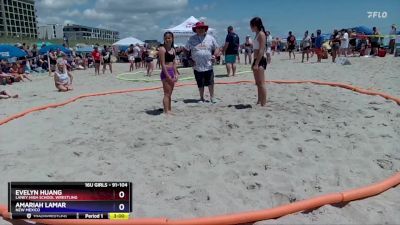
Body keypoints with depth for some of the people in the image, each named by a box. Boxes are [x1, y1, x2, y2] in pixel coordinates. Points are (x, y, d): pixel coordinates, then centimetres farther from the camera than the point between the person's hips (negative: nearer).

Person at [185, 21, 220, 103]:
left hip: (208, 66, 1)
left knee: (210, 83, 4)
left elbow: (216, 48, 12)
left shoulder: (210, 38, 6)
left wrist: (215, 55, -6)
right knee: (200, 84, 8)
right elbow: (186, 50, 8)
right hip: (197, 67, 0)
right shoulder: (192, 39, 3)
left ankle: (212, 97, 20)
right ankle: (201, 98, 24)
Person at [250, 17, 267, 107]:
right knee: (258, 83, 15)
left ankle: (263, 104, -6)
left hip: (260, 61, -10)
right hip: (257, 61, 10)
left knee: (261, 83, -9)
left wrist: (257, 64, -23)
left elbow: (261, 50, -18)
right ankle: (259, 102, 25)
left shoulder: (261, 34, -10)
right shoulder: (257, 34, 18)